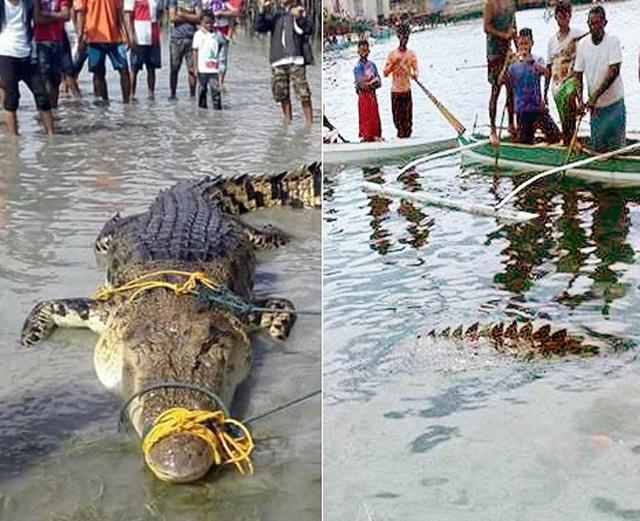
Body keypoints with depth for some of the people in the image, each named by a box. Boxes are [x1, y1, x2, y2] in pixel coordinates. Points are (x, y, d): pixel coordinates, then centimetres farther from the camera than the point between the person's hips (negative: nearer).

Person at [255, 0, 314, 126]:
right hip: (278, 61, 4)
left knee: (303, 93, -10)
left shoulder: (299, 12, 10)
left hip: (295, 59, -4)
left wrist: (300, 18, -22)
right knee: (282, 94, 5)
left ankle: (310, 124, -6)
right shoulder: (274, 15, 19)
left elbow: (310, 29, -5)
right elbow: (259, 27, 6)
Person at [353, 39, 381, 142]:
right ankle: (365, 136, 3)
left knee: (375, 115, 6)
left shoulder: (372, 65, 9)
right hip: (363, 95, -5)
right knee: (365, 116, -2)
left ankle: (375, 135, 13)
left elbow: (379, 82, 6)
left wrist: (369, 83, -12)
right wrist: (373, 81, -10)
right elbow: (361, 83, -16)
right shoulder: (358, 67, -7)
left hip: (372, 94, 5)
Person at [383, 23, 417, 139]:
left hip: (407, 89, 0)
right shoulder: (392, 54, 3)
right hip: (395, 90, 0)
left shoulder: (411, 54, 7)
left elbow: (415, 68, -3)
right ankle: (400, 134, 18)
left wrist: (415, 74, -26)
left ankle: (406, 135, 5)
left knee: (407, 115, -4)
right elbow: (385, 73, 2)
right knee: (397, 116, 3)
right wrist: (394, 63, -13)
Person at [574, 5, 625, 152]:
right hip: (595, 105, 3)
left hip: (614, 103, -3)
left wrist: (594, 96, -22)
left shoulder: (613, 41, -9)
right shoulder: (582, 44, 3)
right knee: (597, 146, 7)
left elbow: (614, 71, -17)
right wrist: (580, 99, -8)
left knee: (616, 146, 0)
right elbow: (578, 74, 5)